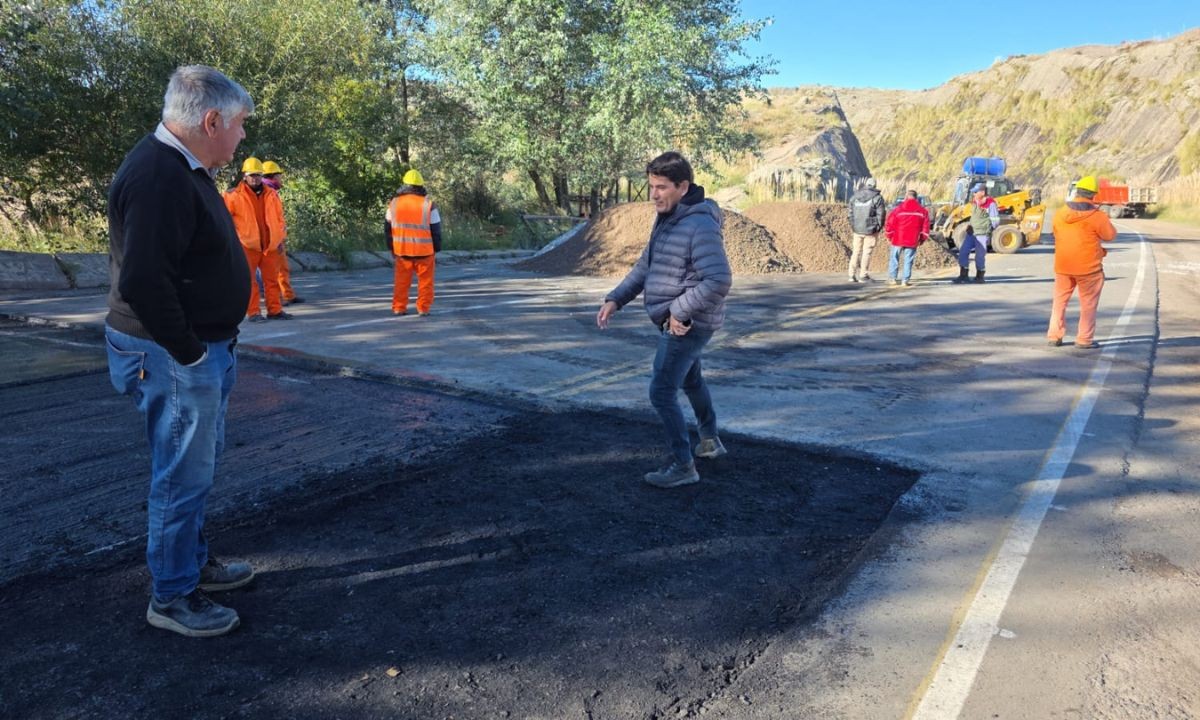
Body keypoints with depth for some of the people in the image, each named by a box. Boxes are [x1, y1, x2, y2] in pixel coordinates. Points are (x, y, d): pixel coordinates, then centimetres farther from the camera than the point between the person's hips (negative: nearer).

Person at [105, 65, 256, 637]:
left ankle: (195, 563, 37)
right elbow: (142, 281, -28)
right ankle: (172, 597, 18)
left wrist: (210, 346, 14)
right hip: (173, 356, -10)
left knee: (197, 464, 21)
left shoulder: (183, 169, 12)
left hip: (203, 348, 10)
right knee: (183, 475, 2)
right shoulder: (158, 177, -22)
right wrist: (189, 353, -19)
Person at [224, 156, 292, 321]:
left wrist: (280, 238, 15)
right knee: (249, 280, -1)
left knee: (272, 279, 8)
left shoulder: (272, 195, 9)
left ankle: (275, 310, 16)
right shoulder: (234, 195, -4)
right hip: (247, 246, -4)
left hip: (270, 246, 4)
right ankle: (253, 312, 3)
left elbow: (279, 218, 18)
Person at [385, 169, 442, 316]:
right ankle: (423, 308, 5)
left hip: (402, 249, 3)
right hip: (424, 250, -3)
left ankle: (399, 308, 14)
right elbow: (436, 229, -5)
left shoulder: (394, 203, 2)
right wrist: (436, 248, 7)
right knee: (425, 280, 6)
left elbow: (388, 228, 9)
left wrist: (392, 247, 20)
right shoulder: (428, 204, -8)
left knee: (402, 280, 13)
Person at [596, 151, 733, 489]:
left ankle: (683, 466, 6)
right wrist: (615, 299, 3)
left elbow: (719, 281, -31)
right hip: (674, 322, 10)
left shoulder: (701, 225, -23)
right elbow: (646, 266, 13)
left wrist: (680, 312, -24)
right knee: (691, 381, 25)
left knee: (662, 393, -7)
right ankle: (710, 441, 46)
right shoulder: (666, 219, 7)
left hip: (688, 326, -10)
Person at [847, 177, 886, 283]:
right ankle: (863, 275, 0)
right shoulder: (877, 198, -6)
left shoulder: (854, 197, 8)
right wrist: (878, 228, 4)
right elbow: (881, 214, -6)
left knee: (856, 251, 10)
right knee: (867, 252, 0)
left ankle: (852, 274, 7)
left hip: (857, 229, 4)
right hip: (870, 230, -4)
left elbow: (851, 213, 11)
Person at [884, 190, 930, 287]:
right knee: (908, 261, 5)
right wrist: (922, 239, 15)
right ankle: (905, 280, 2)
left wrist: (889, 236, 10)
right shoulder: (922, 210, 3)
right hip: (912, 241, 1)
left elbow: (890, 223, -3)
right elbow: (925, 226, 5)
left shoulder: (899, 209, -5)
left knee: (894, 259, 11)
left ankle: (892, 278, 11)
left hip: (898, 239, -1)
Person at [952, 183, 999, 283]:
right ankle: (963, 275, 11)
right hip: (971, 232, 8)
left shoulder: (990, 203, -11)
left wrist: (987, 229, -3)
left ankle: (980, 276, 11)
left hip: (982, 234, -8)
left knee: (980, 256, -3)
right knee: (963, 252, 3)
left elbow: (995, 220, -9)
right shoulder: (975, 202, 13)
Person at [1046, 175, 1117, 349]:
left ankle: (1054, 335, 15)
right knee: (1088, 303, 7)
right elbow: (1110, 235, -1)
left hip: (1063, 265, 4)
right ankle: (1085, 340, 8)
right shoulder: (1097, 216, -12)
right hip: (1088, 267, -4)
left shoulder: (1060, 213, 0)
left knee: (1060, 300, 15)